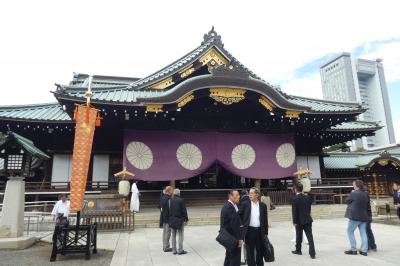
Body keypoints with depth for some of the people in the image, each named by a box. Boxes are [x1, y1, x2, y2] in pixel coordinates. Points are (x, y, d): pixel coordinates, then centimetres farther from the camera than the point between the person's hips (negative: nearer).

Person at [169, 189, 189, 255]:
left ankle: (174, 250, 16)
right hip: (180, 220, -4)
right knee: (180, 235, 4)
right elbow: (184, 211, -10)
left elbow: (168, 210, 2)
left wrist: (170, 219, 12)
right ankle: (180, 250, 5)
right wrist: (186, 219, -1)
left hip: (172, 220, 4)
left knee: (173, 235, 12)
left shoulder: (170, 200, -2)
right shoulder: (181, 200, -12)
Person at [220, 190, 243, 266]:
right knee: (235, 258, -1)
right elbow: (234, 224, -24)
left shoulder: (227, 205, 9)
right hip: (233, 237, -10)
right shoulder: (230, 207, -23)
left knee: (229, 256, 20)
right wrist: (239, 238, -19)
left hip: (228, 236, 10)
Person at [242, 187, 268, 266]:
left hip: (259, 231, 1)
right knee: (250, 252, 6)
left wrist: (265, 233, 3)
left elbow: (265, 219, 4)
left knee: (260, 251, 14)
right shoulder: (246, 205, -3)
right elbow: (242, 218, 0)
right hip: (249, 231, -1)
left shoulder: (263, 205, 1)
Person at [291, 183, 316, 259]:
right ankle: (312, 253, -1)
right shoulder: (307, 197, 1)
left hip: (299, 221, -3)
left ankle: (298, 250, 28)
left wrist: (294, 222, -8)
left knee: (299, 237, 12)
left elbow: (294, 211, -13)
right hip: (308, 220, 4)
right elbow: (309, 208, 8)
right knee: (310, 237, 3)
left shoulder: (294, 199, -13)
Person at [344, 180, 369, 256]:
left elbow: (347, 201, -2)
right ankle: (364, 250, 11)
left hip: (355, 216, -7)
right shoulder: (365, 194, 8)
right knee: (363, 233, 9)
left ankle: (353, 249, 3)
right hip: (363, 216, 7)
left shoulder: (353, 194, -14)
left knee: (350, 231, 4)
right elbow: (367, 205, 17)